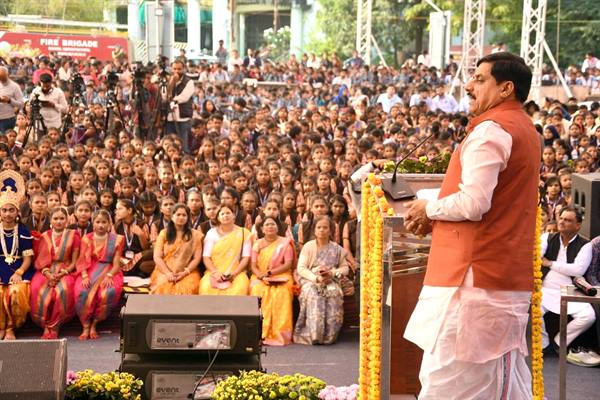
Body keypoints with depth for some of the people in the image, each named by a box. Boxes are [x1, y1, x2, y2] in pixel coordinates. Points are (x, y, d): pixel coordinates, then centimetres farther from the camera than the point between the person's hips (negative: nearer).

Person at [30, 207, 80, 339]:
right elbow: (39, 260, 8)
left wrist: (61, 273, -12)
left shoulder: (73, 236, 10)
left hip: (66, 272, -1)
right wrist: (47, 274, -11)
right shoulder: (44, 237, 16)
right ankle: (45, 326, -20)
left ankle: (54, 327, -23)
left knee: (63, 290, -35)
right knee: (40, 291, -32)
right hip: (46, 272, 2)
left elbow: (74, 262, 5)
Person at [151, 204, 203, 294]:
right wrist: (168, 273, -11)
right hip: (165, 272, 0)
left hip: (187, 273, 0)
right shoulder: (164, 233, 12)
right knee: (163, 288, -34)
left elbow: (197, 258, 4)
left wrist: (184, 273, -11)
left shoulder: (195, 235, 11)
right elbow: (157, 257, 4)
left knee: (186, 289, -34)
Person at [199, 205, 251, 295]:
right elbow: (206, 257, 4)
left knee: (239, 289, -34)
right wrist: (215, 272, -13)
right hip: (214, 273, 1)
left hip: (236, 273, -1)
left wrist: (234, 273, -13)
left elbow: (246, 257, 1)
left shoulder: (244, 233, 7)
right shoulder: (212, 233, 9)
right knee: (206, 287, -31)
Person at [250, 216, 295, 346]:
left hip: (281, 277, -2)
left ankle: (278, 334, -32)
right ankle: (260, 333, -31)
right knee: (258, 291, -31)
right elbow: (253, 265, 7)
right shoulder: (257, 244, 14)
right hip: (260, 278, 2)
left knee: (281, 293, -33)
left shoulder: (285, 243, 7)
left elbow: (288, 264, -2)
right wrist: (261, 276, -14)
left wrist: (269, 273, -12)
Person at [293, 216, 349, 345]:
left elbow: (344, 268, 11)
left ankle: (328, 336, -23)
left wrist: (332, 273, -10)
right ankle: (312, 336, -28)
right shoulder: (308, 247, 7)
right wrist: (316, 278, -16)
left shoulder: (337, 249, 13)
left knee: (333, 295, -32)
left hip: (331, 282, 1)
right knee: (313, 296, -34)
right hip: (310, 281, -1)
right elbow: (301, 268, -1)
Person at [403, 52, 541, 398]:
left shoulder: (492, 129, -15)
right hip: (510, 276, 10)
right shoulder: (525, 129, 17)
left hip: (475, 275, -10)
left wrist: (429, 208, -5)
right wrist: (437, 216, 12)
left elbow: (473, 203, -23)